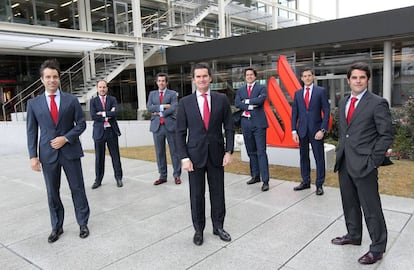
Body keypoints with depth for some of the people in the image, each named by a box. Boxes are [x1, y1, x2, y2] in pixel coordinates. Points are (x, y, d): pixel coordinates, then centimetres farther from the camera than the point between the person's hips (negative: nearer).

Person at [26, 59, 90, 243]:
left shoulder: (71, 100, 1)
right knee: (52, 192, 10)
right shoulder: (33, 103, 4)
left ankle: (83, 223, 20)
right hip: (48, 154, 1)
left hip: (70, 151, -1)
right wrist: (33, 156, -3)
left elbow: (81, 124, 2)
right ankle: (57, 227, 24)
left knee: (77, 188, 5)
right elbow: (32, 131, 4)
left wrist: (66, 138, -13)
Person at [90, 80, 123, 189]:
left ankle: (118, 178, 15)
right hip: (99, 132, 0)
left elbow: (115, 112, -10)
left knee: (115, 156, 5)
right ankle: (98, 180, 17)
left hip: (111, 131, 0)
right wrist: (108, 116, -10)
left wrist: (103, 113, -12)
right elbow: (93, 116, -8)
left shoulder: (112, 99, 7)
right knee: (99, 157, 6)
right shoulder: (93, 101, 6)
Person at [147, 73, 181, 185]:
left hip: (170, 125, -3)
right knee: (159, 152, 6)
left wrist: (159, 113, -9)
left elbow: (174, 108, -10)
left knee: (174, 151, 2)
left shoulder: (172, 94, 5)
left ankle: (177, 175, 10)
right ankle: (162, 176, 15)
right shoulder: (152, 94, 15)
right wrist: (162, 106, -11)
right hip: (157, 126, 3)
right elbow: (149, 107, 0)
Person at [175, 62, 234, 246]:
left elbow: (229, 128, 3)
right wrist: (184, 158, -9)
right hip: (195, 155, 0)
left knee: (218, 192, 10)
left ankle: (218, 226, 28)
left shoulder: (221, 99, 1)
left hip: (216, 154, 1)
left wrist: (228, 151, -5)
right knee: (196, 194, 8)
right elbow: (180, 133, -1)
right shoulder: (185, 102, -1)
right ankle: (198, 229, 24)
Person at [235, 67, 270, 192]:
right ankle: (255, 176, 24)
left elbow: (261, 100, -16)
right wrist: (251, 106, -13)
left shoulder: (261, 88, 4)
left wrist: (246, 101, -7)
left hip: (258, 123, -4)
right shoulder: (240, 90, 13)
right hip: (246, 123, 5)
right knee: (251, 152, 12)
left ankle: (265, 180, -7)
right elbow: (237, 103, -3)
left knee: (261, 152, -8)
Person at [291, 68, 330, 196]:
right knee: (303, 157, 11)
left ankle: (319, 184, 14)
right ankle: (305, 181, 24)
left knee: (319, 158, 3)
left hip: (316, 130, -3)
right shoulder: (297, 93, 9)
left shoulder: (321, 91, 0)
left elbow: (326, 112, -4)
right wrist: (294, 131, 0)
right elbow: (294, 113, 9)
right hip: (302, 130, 3)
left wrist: (322, 130, -12)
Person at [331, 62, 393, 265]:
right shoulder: (343, 102, 11)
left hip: (364, 165, -7)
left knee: (371, 208, 2)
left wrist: (374, 161, -13)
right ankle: (353, 235, 38)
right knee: (349, 204, 19)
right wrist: (340, 153, 13)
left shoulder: (377, 103, -10)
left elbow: (386, 135, -10)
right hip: (344, 163, 7)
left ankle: (377, 248, 18)